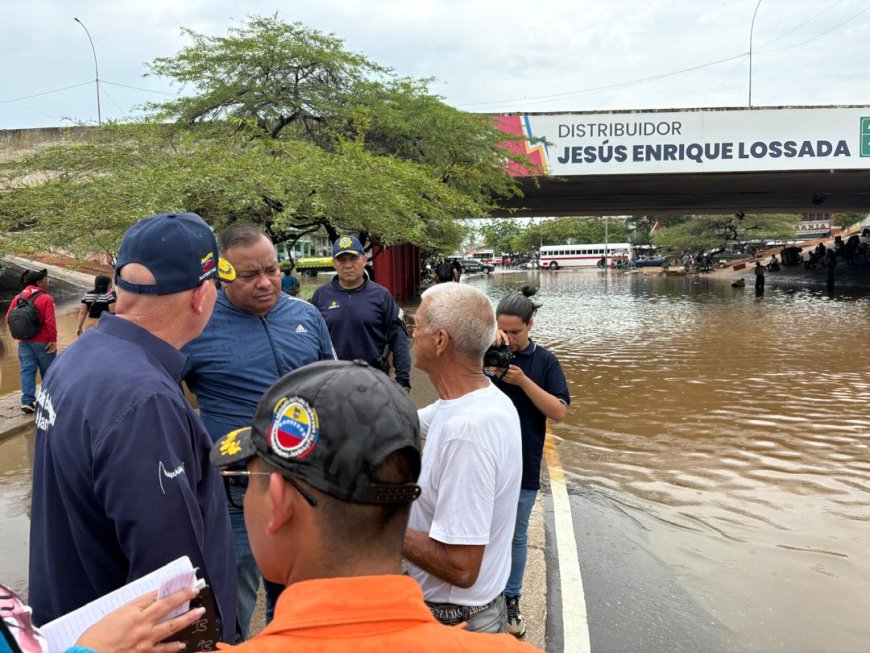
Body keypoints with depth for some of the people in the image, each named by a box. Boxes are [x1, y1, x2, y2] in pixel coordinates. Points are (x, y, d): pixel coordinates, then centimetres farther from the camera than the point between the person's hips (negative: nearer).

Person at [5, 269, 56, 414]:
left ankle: (27, 401, -6)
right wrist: (53, 339, -14)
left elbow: (9, 319, 6)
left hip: (24, 342, 5)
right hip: (43, 342, -5)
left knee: (27, 370, 3)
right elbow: (50, 322, -20)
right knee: (47, 371, 9)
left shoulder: (18, 298, 5)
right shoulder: (46, 298, -13)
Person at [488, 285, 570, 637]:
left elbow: (559, 412, -8)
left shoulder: (544, 361, -3)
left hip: (523, 466, 0)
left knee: (516, 536, 16)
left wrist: (523, 381, -20)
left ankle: (511, 599, 33)